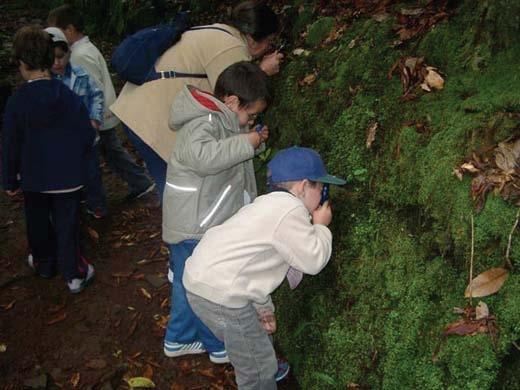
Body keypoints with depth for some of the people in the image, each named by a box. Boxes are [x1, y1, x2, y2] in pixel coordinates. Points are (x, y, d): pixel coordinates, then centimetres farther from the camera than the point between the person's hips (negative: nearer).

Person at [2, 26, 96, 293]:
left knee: (38, 223, 20)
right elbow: (87, 136, -4)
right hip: (68, 175, 0)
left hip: (33, 176, 0)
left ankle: (44, 263, 39)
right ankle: (74, 274, 14)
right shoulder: (69, 96, -10)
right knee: (67, 224, 9)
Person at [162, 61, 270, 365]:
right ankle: (221, 347, 25)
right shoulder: (203, 121, -21)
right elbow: (201, 156, -40)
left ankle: (179, 339, 38)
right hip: (197, 226, -10)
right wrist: (245, 143, -30)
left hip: (205, 223, 10)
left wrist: (251, 142, 10)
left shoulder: (220, 120, 10)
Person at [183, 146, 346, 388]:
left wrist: (263, 306, 21)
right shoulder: (290, 210, -15)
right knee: (258, 368, 4)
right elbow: (313, 261, -11)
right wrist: (321, 227, 5)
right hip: (221, 295, -11)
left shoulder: (270, 206, 19)